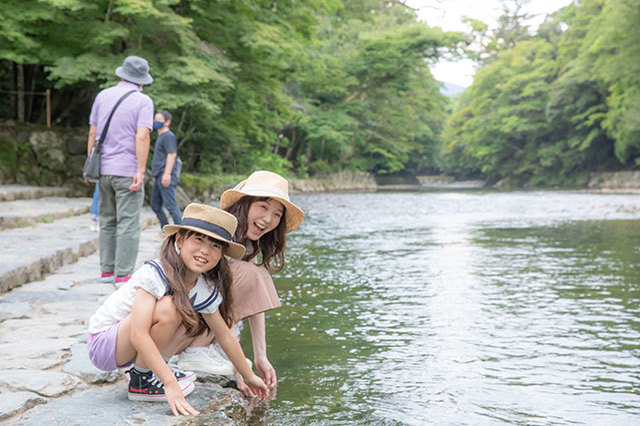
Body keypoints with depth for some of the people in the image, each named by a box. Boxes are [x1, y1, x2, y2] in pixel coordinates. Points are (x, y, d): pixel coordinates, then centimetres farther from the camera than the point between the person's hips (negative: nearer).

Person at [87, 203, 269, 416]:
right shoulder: (154, 273, -27)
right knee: (169, 307, -28)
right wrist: (171, 385, -38)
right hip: (102, 343, -7)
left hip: (128, 347, 7)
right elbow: (138, 335, -34)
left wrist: (249, 377, 14)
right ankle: (141, 380, -12)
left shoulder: (205, 291, -5)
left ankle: (146, 367, 7)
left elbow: (225, 335, 8)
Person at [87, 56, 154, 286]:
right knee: (128, 224, -2)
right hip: (127, 171, -5)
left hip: (104, 169, 5)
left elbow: (92, 133, 10)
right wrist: (140, 171, -16)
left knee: (107, 222, 15)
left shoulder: (103, 96, 9)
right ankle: (123, 275, -2)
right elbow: (142, 137, -16)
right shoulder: (143, 101, -6)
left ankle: (107, 270, 19)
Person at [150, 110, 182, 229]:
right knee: (155, 205, 14)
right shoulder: (160, 136, 21)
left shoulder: (168, 136, -9)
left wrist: (167, 173, -25)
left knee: (171, 205, -12)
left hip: (165, 177, -10)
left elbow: (172, 154, -18)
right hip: (158, 177, 10)